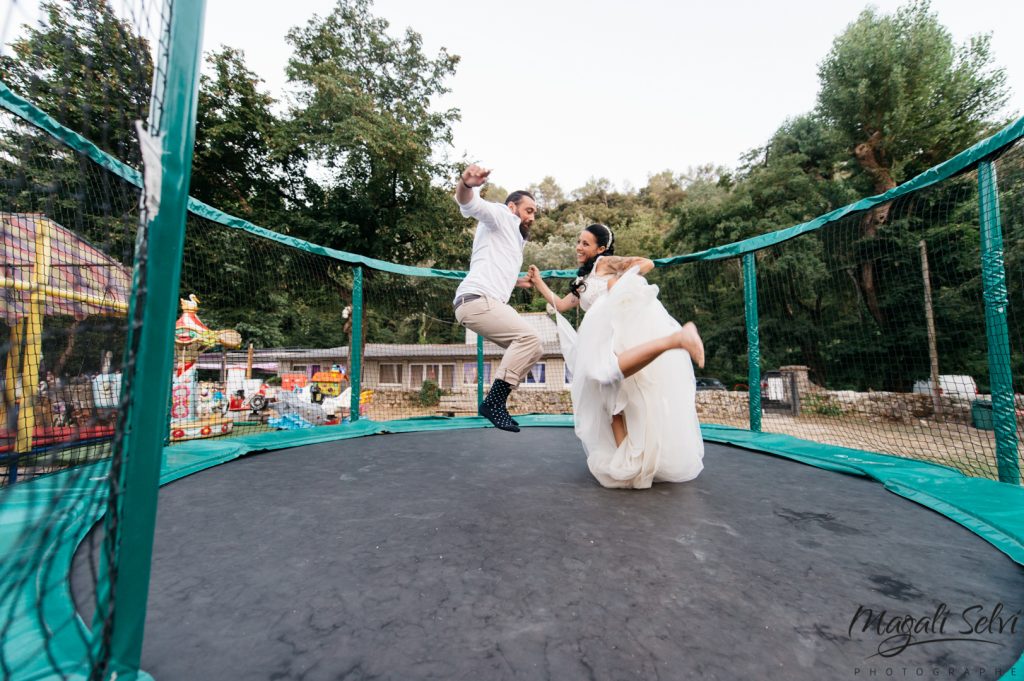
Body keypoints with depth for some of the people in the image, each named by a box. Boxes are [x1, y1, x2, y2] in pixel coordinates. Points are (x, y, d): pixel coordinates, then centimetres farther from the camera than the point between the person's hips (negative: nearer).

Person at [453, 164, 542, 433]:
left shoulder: (515, 241, 32)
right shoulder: (500, 215, 7)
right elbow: (470, 204, -15)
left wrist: (517, 282, 42)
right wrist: (467, 184, -36)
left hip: (492, 302, 10)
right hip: (476, 299, -10)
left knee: (530, 349, 6)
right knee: (529, 338, -22)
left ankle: (496, 402, 1)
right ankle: (492, 402, -20)